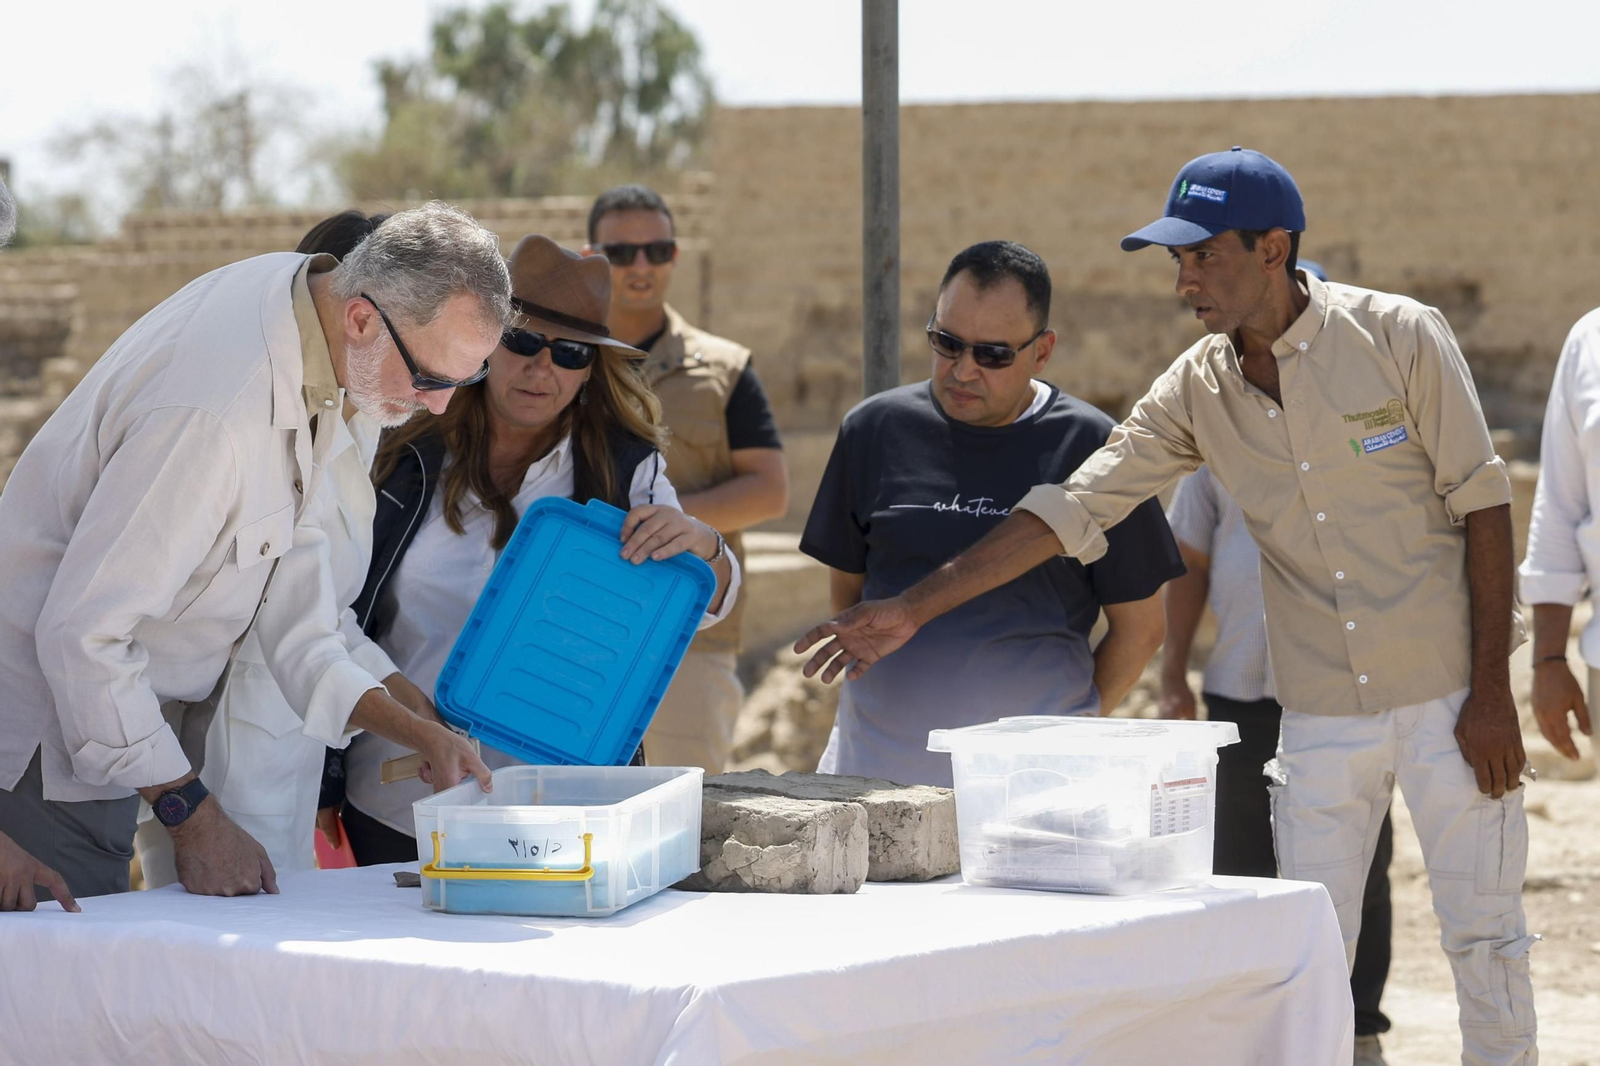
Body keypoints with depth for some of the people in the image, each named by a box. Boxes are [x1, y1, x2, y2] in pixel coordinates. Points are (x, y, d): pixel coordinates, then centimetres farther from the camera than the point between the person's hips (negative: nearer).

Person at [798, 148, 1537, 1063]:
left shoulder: (1402, 337, -10)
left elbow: (1482, 505, -7)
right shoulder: (1197, 390, 1)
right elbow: (1072, 508, -1)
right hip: (1323, 712, 4)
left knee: (1485, 934, 0)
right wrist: (913, 609, -7)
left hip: (1447, 700, -4)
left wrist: (1492, 693, -11)